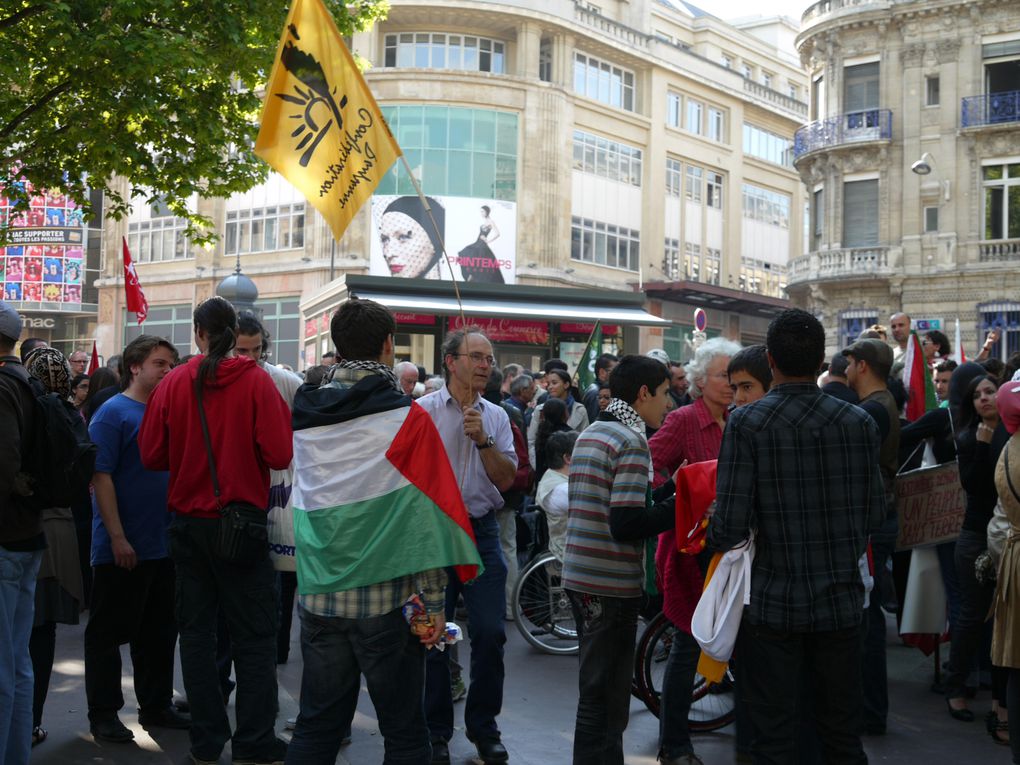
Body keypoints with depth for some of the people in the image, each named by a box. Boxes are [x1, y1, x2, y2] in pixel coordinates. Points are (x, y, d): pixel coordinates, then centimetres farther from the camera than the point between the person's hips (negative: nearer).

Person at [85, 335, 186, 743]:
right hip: (122, 548, -7)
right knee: (110, 632, 4)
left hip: (164, 545, 7)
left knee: (160, 632, 14)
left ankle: (156, 705, 26)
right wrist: (117, 537, -19)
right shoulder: (114, 413, -9)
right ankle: (103, 713, 14)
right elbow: (100, 476, -14)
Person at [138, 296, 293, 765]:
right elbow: (279, 454, -15)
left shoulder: (172, 384, -4)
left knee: (196, 630, 12)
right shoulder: (256, 381, -10)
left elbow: (152, 455, 0)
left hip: (188, 523, 3)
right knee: (254, 635, 6)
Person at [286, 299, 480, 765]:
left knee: (315, 726, 14)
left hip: (319, 598, 5)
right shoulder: (407, 418, -10)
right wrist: (434, 602, -6)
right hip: (386, 599, -4)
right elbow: (425, 518, -11)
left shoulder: (306, 415, 4)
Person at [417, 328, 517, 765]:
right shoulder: (423, 410, -2)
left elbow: (505, 480, 3)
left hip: (482, 532, 3)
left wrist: (484, 441, -11)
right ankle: (436, 730, 19)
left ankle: (483, 727, 20)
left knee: (490, 633, 3)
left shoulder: (496, 417, 8)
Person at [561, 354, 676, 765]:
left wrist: (667, 490, 11)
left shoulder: (589, 435, 13)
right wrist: (675, 508, -10)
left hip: (581, 577, 9)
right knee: (606, 700, 0)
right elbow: (626, 525, -22)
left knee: (596, 693, 19)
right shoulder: (631, 441, -15)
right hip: (612, 584, -9)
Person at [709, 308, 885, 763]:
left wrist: (712, 536, 4)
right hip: (841, 601, 3)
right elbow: (874, 517, 3)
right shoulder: (859, 423, -4)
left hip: (772, 605, -3)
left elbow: (730, 529, -18)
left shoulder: (746, 423, -14)